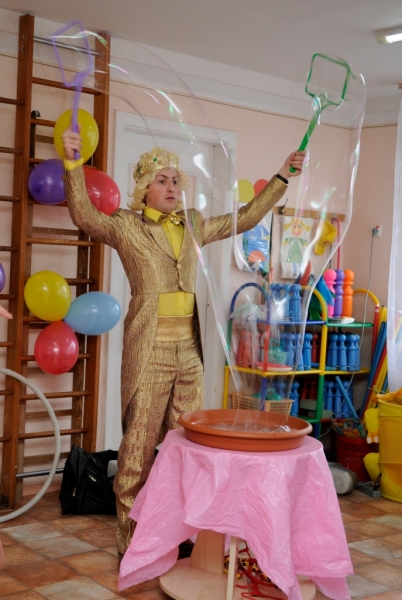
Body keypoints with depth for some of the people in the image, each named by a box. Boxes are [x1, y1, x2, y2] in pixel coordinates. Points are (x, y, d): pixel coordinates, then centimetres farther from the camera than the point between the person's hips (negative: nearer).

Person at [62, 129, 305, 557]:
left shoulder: (194, 226, 16)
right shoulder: (127, 225, 1)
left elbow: (246, 217, 22)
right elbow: (85, 217, -15)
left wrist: (283, 177, 21)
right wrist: (72, 164, -28)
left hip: (190, 350, 5)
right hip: (149, 349, -5)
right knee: (139, 446, -1)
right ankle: (131, 543, 9)